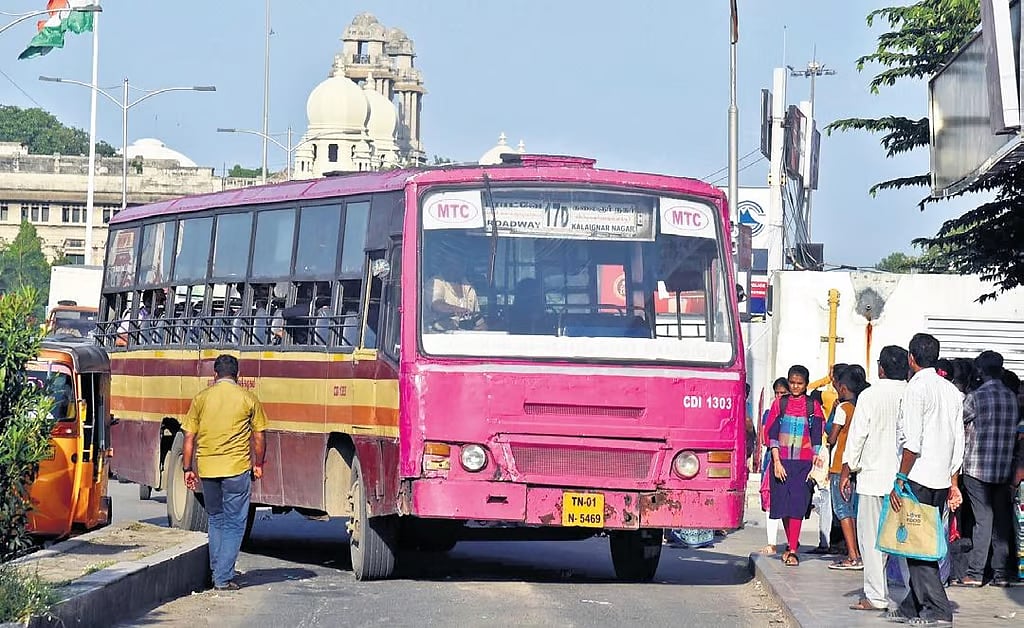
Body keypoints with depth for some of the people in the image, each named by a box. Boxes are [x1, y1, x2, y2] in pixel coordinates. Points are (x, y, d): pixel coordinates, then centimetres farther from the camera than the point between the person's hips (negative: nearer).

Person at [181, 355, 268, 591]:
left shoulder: (201, 398, 4)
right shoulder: (248, 399, 1)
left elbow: (189, 437, 4)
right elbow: (259, 436, 4)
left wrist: (188, 469, 11)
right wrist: (258, 464, 18)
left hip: (207, 468, 2)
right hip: (237, 469, -2)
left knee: (216, 520, 20)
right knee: (234, 524, 4)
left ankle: (217, 571, 22)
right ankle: (224, 578, -1)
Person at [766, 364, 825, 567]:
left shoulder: (813, 406, 5)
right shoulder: (780, 404, 6)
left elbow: (817, 436, 5)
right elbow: (772, 434, 3)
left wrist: (816, 458, -6)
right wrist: (777, 462, -6)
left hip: (803, 462, -2)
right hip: (782, 460, 2)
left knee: (797, 505, -11)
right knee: (783, 505, 4)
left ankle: (793, 551, -12)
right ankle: (792, 544, 21)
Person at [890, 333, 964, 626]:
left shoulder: (916, 387, -10)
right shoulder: (952, 391, 13)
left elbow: (912, 442, -17)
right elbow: (959, 443, 13)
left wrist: (900, 480, -13)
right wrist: (953, 483, 18)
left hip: (918, 479, -8)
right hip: (942, 479, 8)